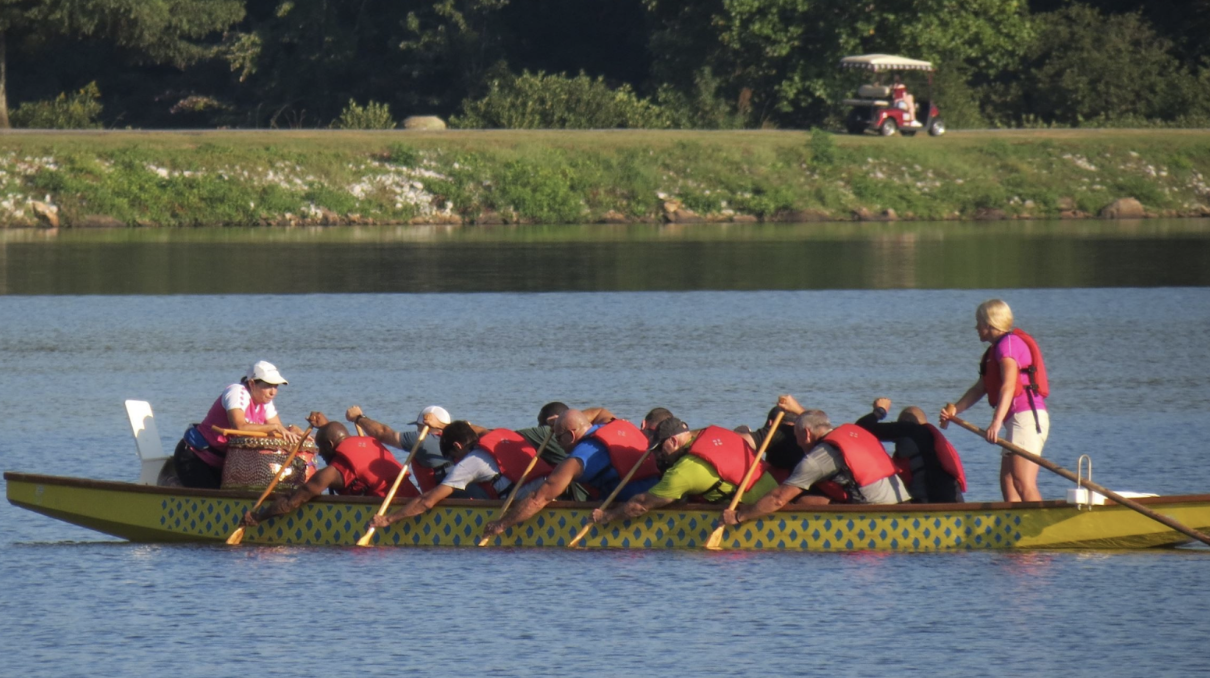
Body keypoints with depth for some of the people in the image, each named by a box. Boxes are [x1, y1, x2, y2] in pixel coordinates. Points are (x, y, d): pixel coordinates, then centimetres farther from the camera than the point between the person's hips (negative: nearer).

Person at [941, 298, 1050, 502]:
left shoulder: (1008, 343, -8)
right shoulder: (995, 350, 24)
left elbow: (1008, 386, -21)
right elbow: (979, 388, 21)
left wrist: (997, 421, -32)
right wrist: (954, 409, 6)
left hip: (1026, 416, -11)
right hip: (1019, 419, 11)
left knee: (1023, 483, -20)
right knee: (1008, 482, 12)